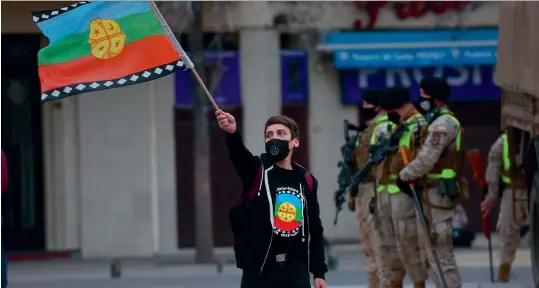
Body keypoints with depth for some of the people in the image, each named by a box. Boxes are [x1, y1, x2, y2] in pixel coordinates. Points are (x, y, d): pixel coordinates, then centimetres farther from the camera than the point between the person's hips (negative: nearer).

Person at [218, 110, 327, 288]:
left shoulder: (306, 181, 8)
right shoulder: (257, 171, -2)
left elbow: (315, 229, 12)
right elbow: (239, 154, -26)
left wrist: (319, 271, 8)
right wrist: (232, 133, -48)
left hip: (296, 270, 3)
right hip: (259, 270, -3)